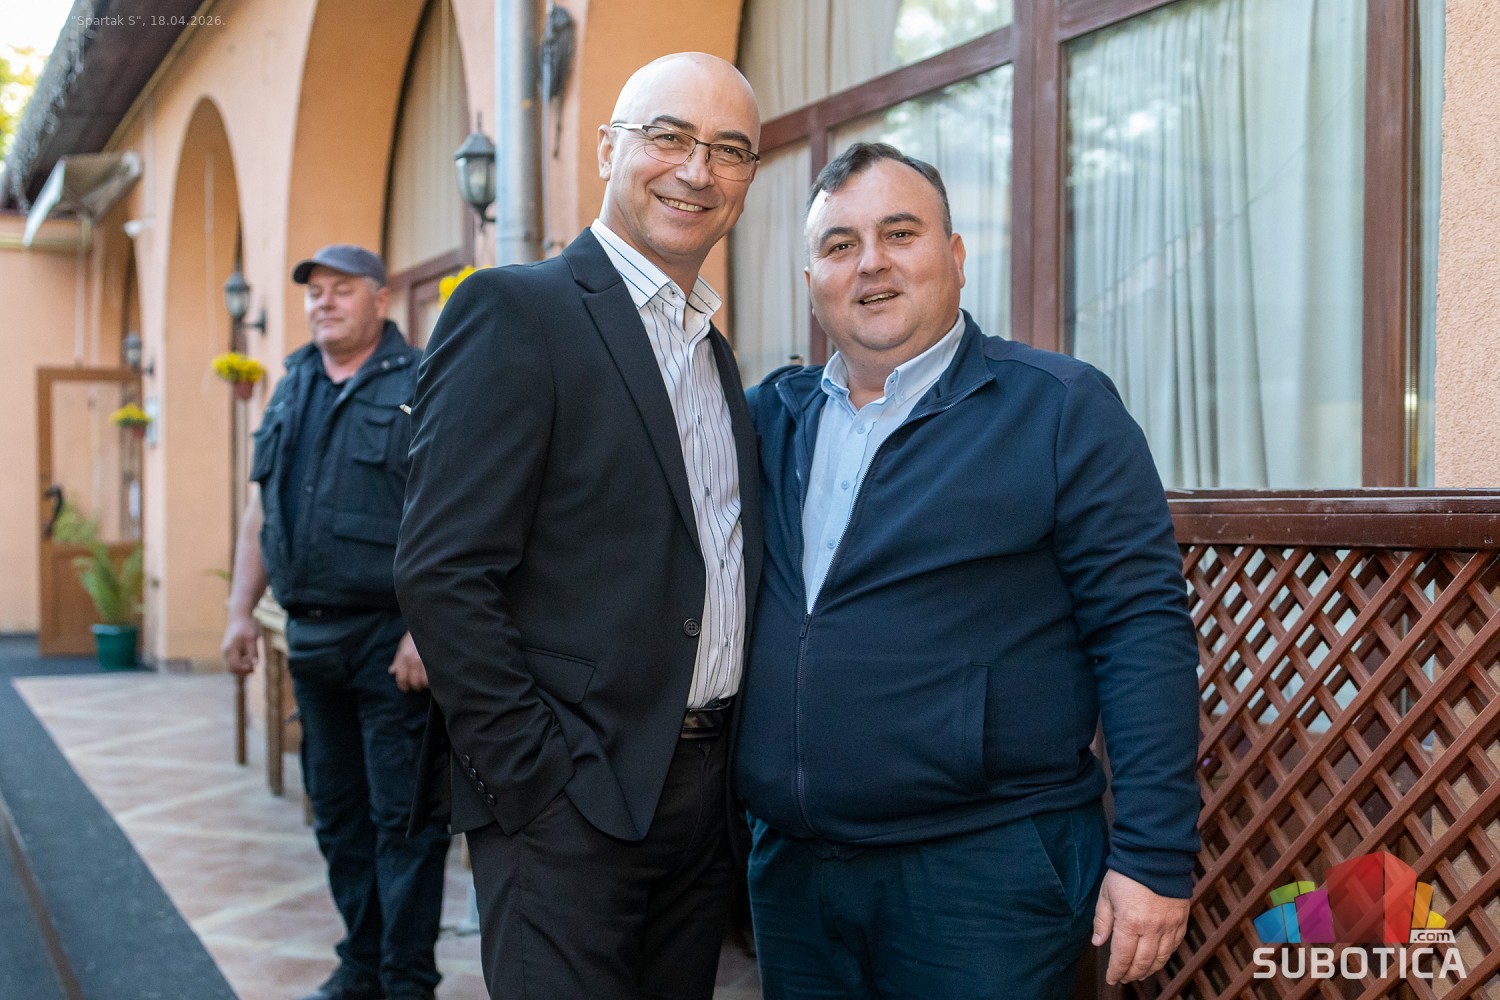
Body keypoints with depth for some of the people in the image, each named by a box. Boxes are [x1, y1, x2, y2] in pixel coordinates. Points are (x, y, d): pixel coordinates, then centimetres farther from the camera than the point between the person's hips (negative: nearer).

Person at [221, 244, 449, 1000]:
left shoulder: (420, 386, -7)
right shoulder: (292, 391, 15)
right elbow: (262, 506, 19)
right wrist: (241, 610, 14)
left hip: (390, 638, -7)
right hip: (311, 634, 7)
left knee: (401, 816, -2)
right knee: (337, 810, 14)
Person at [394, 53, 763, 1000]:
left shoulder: (715, 353, 14)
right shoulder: (514, 311, -10)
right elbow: (442, 573, -17)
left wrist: (730, 762, 8)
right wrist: (536, 778, -18)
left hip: (700, 791, 8)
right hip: (567, 801, -7)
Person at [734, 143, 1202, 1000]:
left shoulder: (1060, 408, -5)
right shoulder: (771, 417, 8)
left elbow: (1143, 630, -9)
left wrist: (1156, 855, -13)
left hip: (986, 868, -4)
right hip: (791, 867, 5)